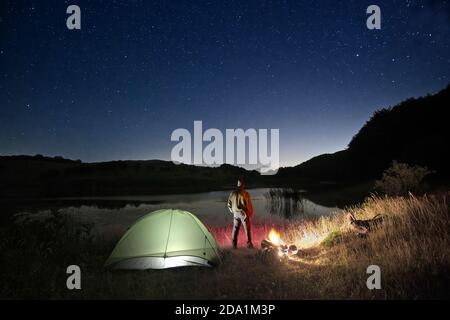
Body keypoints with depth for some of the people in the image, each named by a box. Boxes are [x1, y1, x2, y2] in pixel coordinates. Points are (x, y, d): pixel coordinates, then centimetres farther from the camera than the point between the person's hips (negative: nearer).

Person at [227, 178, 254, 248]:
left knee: (235, 229, 12)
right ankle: (249, 244, 9)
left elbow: (229, 204, 6)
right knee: (247, 229, 6)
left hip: (235, 213, 4)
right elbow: (249, 205, -10)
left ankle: (234, 244, 14)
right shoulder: (245, 194, -14)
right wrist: (250, 213, 3)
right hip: (243, 213, -4)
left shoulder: (232, 193, 1)